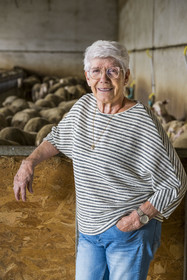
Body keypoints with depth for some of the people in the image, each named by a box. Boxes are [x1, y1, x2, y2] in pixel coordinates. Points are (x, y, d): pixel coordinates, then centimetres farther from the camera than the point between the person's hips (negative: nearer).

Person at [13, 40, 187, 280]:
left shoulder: (142, 122, -19)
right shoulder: (83, 105, 0)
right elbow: (58, 137, 20)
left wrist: (140, 215, -18)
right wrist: (29, 163, 7)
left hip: (130, 230, -6)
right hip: (90, 229, 6)